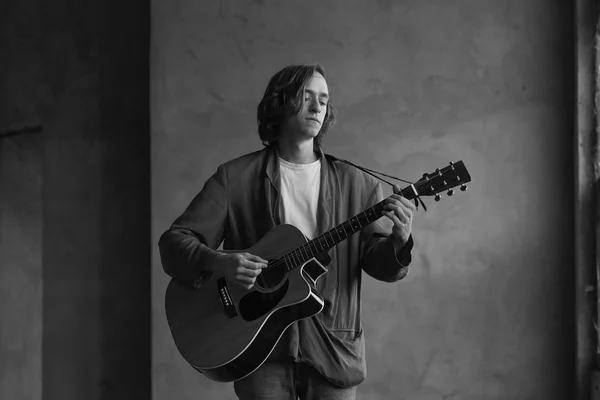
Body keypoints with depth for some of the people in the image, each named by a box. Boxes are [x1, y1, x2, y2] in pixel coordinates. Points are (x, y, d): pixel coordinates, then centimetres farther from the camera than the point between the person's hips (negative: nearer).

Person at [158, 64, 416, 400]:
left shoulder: (356, 184, 5)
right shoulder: (235, 177, 0)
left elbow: (381, 264, 0)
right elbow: (174, 240, -2)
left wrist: (400, 240, -22)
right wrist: (218, 262, -21)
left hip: (332, 347, 2)